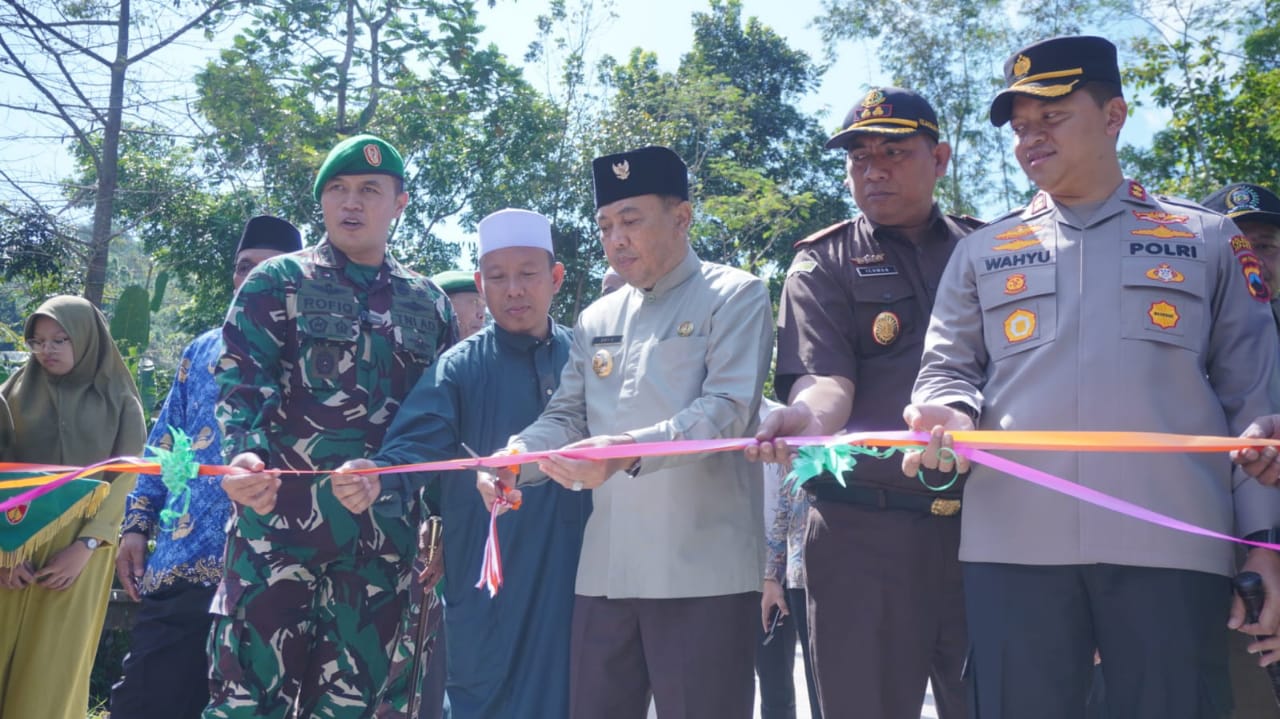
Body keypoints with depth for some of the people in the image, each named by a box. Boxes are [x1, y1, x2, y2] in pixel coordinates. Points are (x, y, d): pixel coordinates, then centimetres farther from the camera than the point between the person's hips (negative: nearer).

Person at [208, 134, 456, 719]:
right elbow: (242, 382, -5)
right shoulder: (278, 282, 7)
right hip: (280, 522, -3)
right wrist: (244, 454, -24)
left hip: (384, 538, 3)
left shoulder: (429, 304, 14)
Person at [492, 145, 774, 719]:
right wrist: (514, 457, -8)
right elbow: (566, 416, 14)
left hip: (702, 567, -5)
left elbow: (727, 409, -13)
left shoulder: (734, 297, 0)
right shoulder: (595, 321, 18)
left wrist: (630, 448, -28)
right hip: (605, 568, 6)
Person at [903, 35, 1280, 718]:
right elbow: (946, 369, 13)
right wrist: (951, 415, -12)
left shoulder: (1206, 240, 13)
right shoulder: (982, 252, 17)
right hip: (1014, 541, 1)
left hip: (1172, 543, -1)